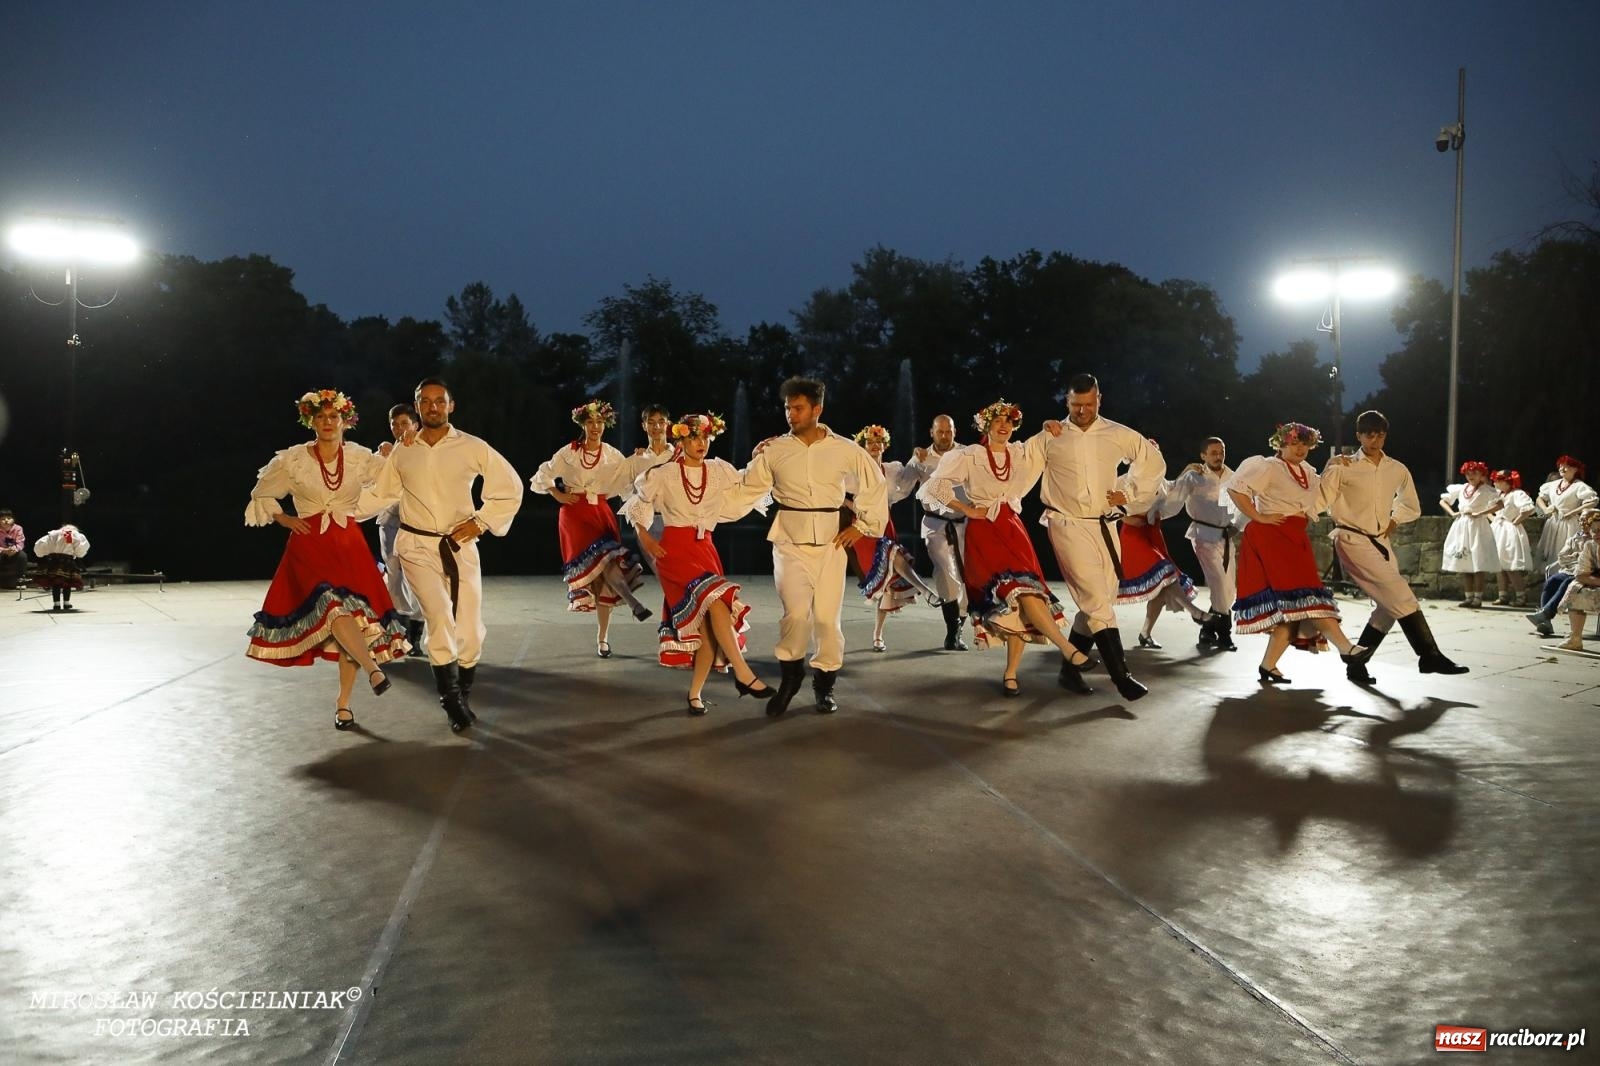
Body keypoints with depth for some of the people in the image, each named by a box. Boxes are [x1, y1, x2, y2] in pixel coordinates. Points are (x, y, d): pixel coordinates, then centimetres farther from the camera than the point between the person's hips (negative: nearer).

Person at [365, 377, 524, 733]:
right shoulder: (401, 452, 5)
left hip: (460, 545, 0)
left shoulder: (473, 448, -2)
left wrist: (481, 521, -3)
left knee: (470, 630, -1)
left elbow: (510, 487, 4)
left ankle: (461, 698, 23)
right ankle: (452, 702, -7)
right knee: (440, 618, -20)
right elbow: (380, 494, 15)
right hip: (417, 546, 0)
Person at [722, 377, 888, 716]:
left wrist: (862, 525, 6)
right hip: (790, 544, -1)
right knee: (796, 613, -16)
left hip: (830, 544, 1)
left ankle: (825, 684, 23)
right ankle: (790, 674, 10)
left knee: (827, 616, 3)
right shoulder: (774, 450, -1)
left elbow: (875, 484, 11)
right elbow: (746, 491, 8)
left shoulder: (845, 450, 0)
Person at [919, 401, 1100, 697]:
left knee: (1018, 603, -8)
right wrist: (968, 510, -8)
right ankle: (1069, 652, -28)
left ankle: (1010, 674, -2)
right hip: (984, 531, -5)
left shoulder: (1021, 453, 11)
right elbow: (937, 485, -6)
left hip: (1013, 528, 5)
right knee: (1022, 587, -25)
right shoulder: (969, 456, -2)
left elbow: (1048, 440, 24)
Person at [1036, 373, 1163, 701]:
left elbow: (1154, 461, 13)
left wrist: (1129, 495, 7)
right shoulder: (1051, 438, -2)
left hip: (1105, 526, 4)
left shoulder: (1118, 436, 4)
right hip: (1068, 525, -4)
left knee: (1099, 600, 6)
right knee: (1097, 599, -13)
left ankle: (1070, 667, 20)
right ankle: (1121, 675, -13)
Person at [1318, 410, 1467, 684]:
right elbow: (1319, 501, -2)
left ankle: (1356, 663, 12)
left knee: (1390, 606, 3)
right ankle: (1430, 656, -10)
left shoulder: (1397, 470, 9)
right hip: (1353, 541, -6)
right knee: (1401, 596, -16)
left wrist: (1394, 520, 6)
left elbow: (1412, 507, 24)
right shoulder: (1343, 468, -5)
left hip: (1381, 543, 7)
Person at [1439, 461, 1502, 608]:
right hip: (1461, 526, 5)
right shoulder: (1460, 489, 13)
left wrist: (1479, 514, -17)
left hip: (1477, 526, -5)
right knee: (1464, 563, 5)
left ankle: (1478, 597, -5)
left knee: (1479, 564, -8)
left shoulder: (1486, 490, -2)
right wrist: (1452, 513, 4)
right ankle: (1469, 597, 10)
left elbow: (1499, 504, -15)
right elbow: (1442, 501, 21)